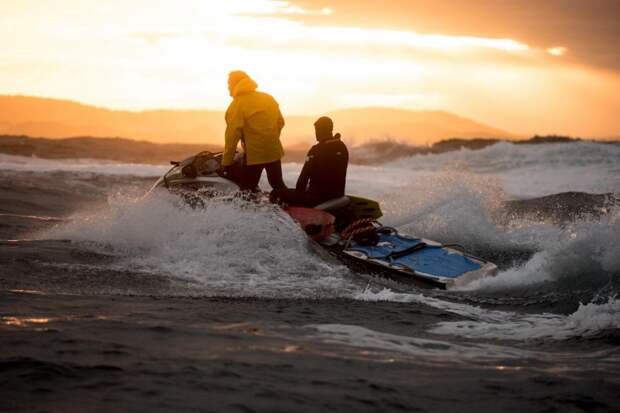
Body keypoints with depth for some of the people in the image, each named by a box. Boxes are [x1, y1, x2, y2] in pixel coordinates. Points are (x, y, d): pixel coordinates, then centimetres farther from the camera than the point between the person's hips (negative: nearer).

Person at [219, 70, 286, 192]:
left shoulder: (237, 104, -11)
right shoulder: (268, 99, 8)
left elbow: (233, 134, -15)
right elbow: (280, 122, 12)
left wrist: (226, 162, -12)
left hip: (254, 153, -6)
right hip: (274, 150, 6)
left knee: (247, 191, 2)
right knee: (278, 186, 20)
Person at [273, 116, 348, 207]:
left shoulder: (316, 150, -17)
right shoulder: (342, 147, 4)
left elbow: (304, 175, -13)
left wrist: (298, 192, 3)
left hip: (318, 197, -8)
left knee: (276, 194, 0)